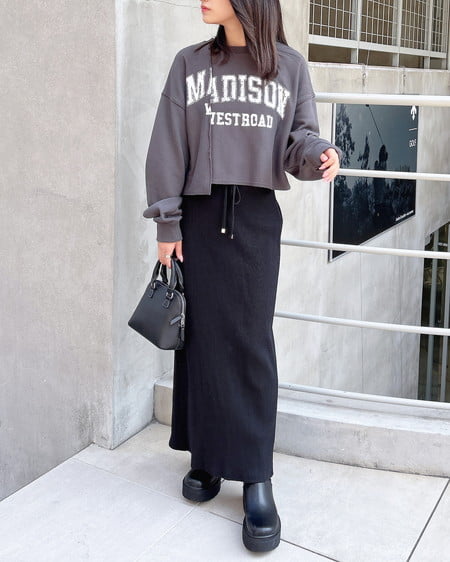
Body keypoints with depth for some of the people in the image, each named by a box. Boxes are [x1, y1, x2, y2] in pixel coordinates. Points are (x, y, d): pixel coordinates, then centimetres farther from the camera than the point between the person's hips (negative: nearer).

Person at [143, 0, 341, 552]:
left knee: (251, 340, -4)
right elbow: (168, 145, 2)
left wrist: (321, 154, -17)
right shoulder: (189, 63, 5)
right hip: (200, 213, 1)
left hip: (257, 216, -1)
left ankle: (256, 478, -1)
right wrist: (167, 223, -3)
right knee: (203, 336, 3)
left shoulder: (290, 65, 4)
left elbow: (299, 138, 7)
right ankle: (206, 456, 15)